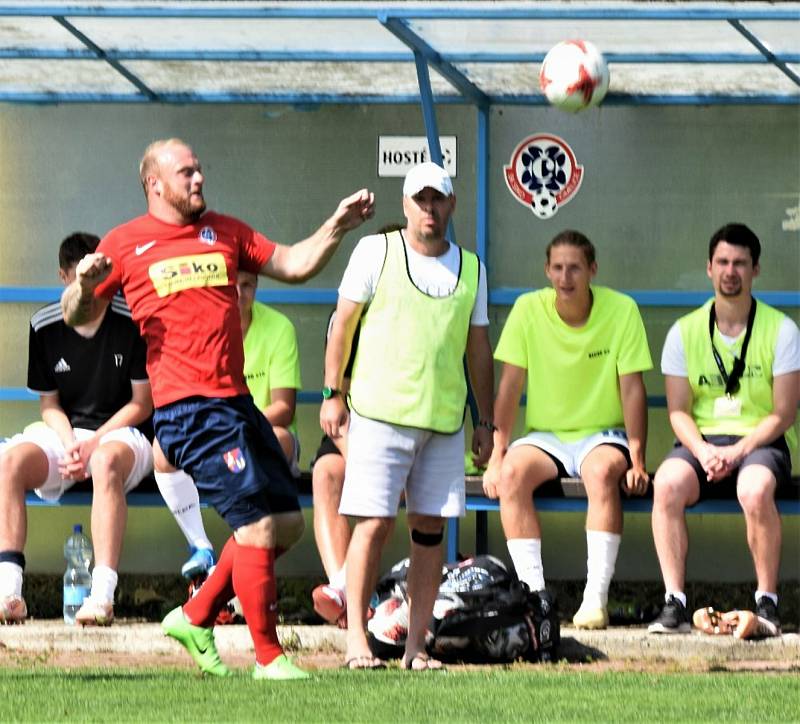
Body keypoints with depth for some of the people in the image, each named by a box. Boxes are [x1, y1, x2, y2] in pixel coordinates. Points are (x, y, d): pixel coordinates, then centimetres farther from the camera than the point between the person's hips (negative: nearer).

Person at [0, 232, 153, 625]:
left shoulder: (134, 323, -6)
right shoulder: (45, 327, 4)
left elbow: (142, 404, -4)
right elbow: (49, 404, 10)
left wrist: (93, 443, -14)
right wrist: (68, 444, -11)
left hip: (120, 433, -4)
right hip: (64, 432, 4)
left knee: (106, 461, -41)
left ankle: (102, 595, -49)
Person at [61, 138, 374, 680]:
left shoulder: (225, 232, 18)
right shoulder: (126, 244, 3)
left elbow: (294, 265, 18)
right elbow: (76, 316, 9)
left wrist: (337, 227, 4)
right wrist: (84, 286, -13)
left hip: (236, 401, 7)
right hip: (188, 408, -7)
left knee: (287, 522, 9)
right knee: (258, 524, -13)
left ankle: (196, 617, 21)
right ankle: (268, 658, -5)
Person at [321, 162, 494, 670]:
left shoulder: (471, 268, 13)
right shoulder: (376, 253, 2)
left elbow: (478, 348, 18)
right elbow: (343, 323, 4)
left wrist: (486, 420, 16)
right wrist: (333, 393, -2)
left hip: (444, 419, 4)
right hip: (380, 413, -4)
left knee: (431, 528, 1)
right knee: (374, 523, -9)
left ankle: (417, 645, 5)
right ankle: (357, 638, -4)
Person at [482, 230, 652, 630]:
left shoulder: (622, 310, -7)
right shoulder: (528, 310, -4)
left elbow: (632, 388, -7)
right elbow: (510, 385, -3)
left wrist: (637, 460, -14)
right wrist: (496, 456, -10)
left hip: (603, 435, -2)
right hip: (544, 435, 2)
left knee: (602, 471, -35)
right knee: (512, 472, -30)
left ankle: (597, 597, -34)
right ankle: (534, 593, -27)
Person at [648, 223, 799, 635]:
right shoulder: (685, 332, 7)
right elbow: (678, 411, 5)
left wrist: (738, 452, -17)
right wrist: (703, 451, -16)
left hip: (761, 442, -2)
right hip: (700, 441, 2)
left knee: (755, 490, -38)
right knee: (667, 484, -31)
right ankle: (674, 604, -29)